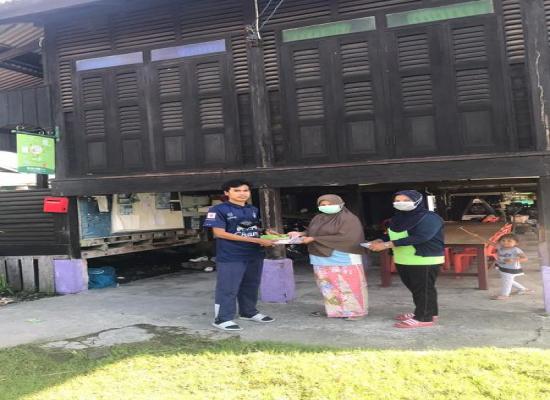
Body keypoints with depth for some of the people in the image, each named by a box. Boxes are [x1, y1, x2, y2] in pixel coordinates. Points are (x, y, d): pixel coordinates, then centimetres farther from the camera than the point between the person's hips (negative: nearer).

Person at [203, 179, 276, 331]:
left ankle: (249, 312, 32)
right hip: (230, 257, -6)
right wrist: (256, 240, -18)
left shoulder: (254, 210, 12)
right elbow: (219, 233, -16)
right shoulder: (219, 210, -9)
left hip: (255, 255, 7)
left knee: (251, 287, 16)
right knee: (227, 289, -2)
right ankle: (222, 319, 8)